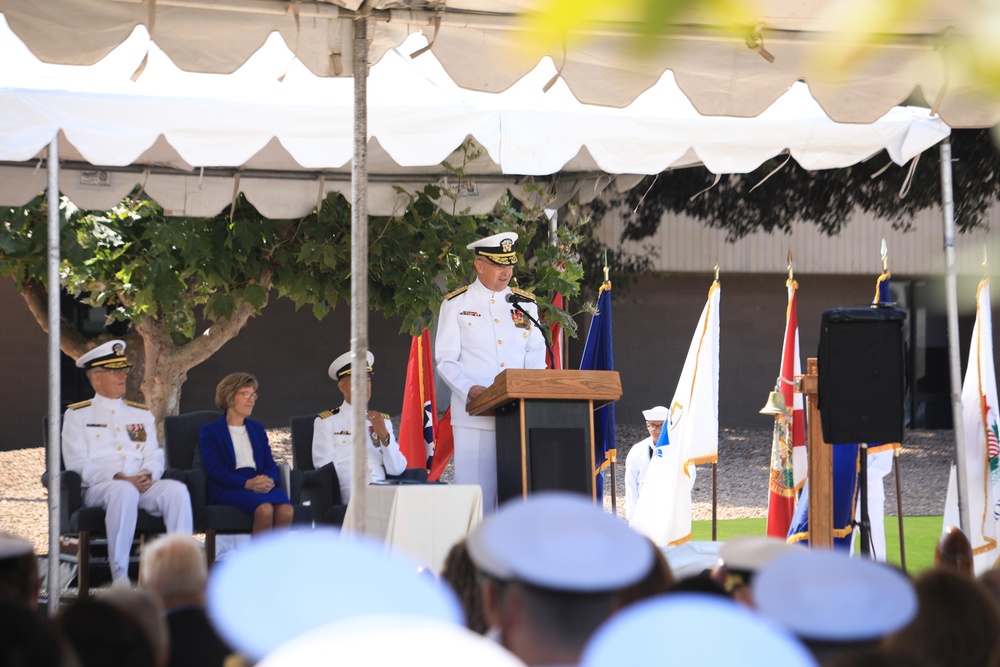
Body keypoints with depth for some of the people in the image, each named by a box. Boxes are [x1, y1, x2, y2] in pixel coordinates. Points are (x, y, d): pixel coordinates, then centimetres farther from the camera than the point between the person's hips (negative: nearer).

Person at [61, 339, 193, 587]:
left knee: (177, 489, -28)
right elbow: (78, 464, -1)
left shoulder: (142, 414, 25)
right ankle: (119, 576, -41)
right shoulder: (77, 415, 12)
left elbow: (155, 456, 14)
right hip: (97, 488, -4)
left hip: (144, 484, 4)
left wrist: (147, 475, -12)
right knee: (124, 491, -40)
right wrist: (119, 478, -15)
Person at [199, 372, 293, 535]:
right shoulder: (210, 431, 11)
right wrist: (247, 483, -19)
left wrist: (269, 480, -9)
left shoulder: (257, 429, 29)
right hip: (228, 488, -5)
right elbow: (215, 469, -3)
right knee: (264, 509, -36)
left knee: (286, 510, -31)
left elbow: (270, 464, 17)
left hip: (260, 484, 5)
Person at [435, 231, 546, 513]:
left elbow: (536, 355, 13)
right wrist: (470, 389, -18)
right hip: (475, 415, -3)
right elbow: (445, 360, 0)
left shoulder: (526, 304, 16)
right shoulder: (456, 304, 6)